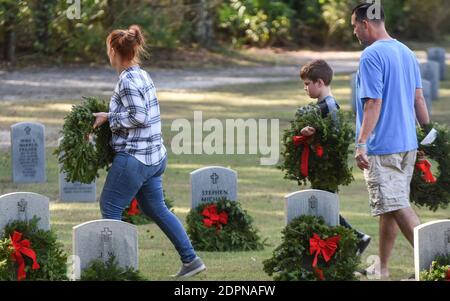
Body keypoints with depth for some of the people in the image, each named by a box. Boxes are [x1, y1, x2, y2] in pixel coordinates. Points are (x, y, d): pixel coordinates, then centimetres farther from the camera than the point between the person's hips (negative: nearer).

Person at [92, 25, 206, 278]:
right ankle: (191, 259, 15)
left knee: (110, 207, 0)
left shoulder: (128, 81, -17)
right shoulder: (143, 76, 12)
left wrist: (108, 119, -13)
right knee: (156, 208, 16)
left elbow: (138, 117, -22)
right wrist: (110, 117, 12)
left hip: (134, 157, -10)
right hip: (154, 155, 10)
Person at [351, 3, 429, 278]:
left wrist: (361, 144, -21)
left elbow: (373, 103, -20)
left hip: (382, 146, -9)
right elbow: (419, 99, 15)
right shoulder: (407, 53, 13)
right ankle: (383, 269, 23)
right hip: (408, 143, 9)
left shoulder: (371, 56, -14)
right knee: (391, 206, 15)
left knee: (397, 206, -10)